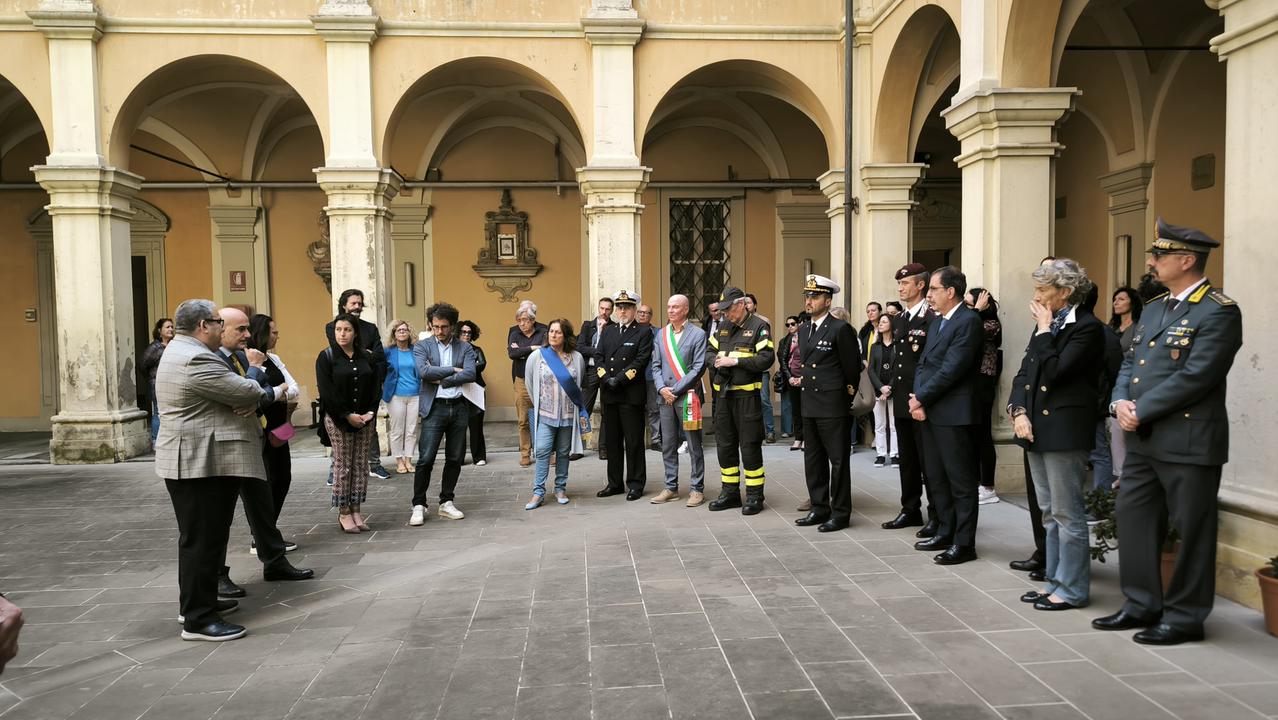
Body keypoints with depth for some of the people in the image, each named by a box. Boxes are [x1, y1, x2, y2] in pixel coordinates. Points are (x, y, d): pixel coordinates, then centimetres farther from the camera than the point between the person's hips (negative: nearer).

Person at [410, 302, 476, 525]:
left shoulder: (464, 347, 7)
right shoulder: (422, 346, 3)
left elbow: (470, 374, -8)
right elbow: (423, 371, -14)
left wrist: (441, 380, -10)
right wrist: (453, 369, -9)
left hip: (459, 407, 3)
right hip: (434, 408, -3)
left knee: (455, 458, 8)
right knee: (426, 459, -6)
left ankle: (446, 502, 20)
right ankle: (419, 505, 4)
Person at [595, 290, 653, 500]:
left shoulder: (643, 333, 0)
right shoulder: (607, 331, 16)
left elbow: (641, 361, -10)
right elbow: (600, 359, 10)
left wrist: (619, 379, -15)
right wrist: (606, 379, -7)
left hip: (632, 395, -5)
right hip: (609, 395, 5)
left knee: (633, 441, 0)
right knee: (612, 441, 10)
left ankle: (635, 484, 9)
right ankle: (614, 483, 19)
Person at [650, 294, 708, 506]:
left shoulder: (698, 334, -3)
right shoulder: (661, 334, 13)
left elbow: (698, 368, -9)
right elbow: (656, 366, 12)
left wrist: (675, 390, -12)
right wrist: (661, 389, -5)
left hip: (687, 396, -5)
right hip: (665, 397, 5)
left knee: (694, 446, 1)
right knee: (668, 445, 10)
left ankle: (697, 489, 9)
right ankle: (671, 488, 19)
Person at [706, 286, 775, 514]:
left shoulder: (759, 327, -6)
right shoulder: (723, 326, 13)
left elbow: (766, 359, -16)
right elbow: (709, 350, 18)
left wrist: (735, 361, -19)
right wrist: (715, 361, -5)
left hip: (747, 395, -6)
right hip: (723, 395, 7)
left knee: (750, 446, -2)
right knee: (725, 444, 12)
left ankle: (755, 496, 8)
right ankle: (730, 492, 24)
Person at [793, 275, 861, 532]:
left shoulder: (841, 329, -10)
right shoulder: (804, 330, 13)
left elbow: (852, 368, -6)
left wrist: (846, 395, 0)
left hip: (834, 407, -8)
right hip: (810, 406, 8)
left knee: (838, 460, 0)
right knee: (813, 460, 13)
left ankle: (840, 513, 8)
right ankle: (819, 508, 23)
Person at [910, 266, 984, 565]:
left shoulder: (968, 321, -12)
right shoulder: (937, 321, 17)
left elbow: (951, 369, -19)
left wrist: (922, 399, -13)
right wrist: (917, 399, -1)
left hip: (953, 414, -9)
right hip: (929, 412, 9)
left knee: (961, 481, 0)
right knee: (936, 478, 16)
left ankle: (964, 543, 7)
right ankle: (945, 533, 28)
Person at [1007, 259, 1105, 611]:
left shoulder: (1088, 327, -11)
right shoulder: (1046, 326, 14)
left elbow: (1054, 371, -20)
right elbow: (1024, 372, 12)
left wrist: (1044, 329, -10)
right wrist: (1019, 411, -2)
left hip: (1065, 432, -8)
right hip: (1037, 429, 8)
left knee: (1068, 513, 0)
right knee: (1050, 513, 15)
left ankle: (1071, 589, 10)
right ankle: (1055, 581, 25)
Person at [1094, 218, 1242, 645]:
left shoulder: (1219, 312, -11)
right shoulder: (1155, 307, 15)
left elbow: (1194, 377, -20)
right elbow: (1130, 362, 14)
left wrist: (1140, 412, -16)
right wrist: (1120, 402, -5)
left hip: (1188, 443, -8)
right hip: (1143, 441, 8)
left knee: (1190, 530, 4)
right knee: (1134, 519, 13)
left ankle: (1185, 617, 16)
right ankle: (1142, 605, 26)